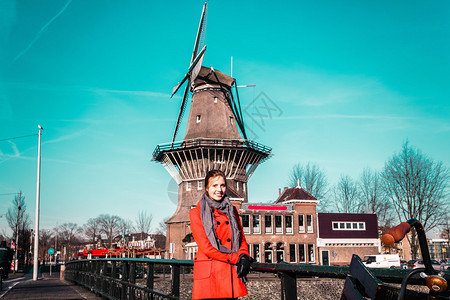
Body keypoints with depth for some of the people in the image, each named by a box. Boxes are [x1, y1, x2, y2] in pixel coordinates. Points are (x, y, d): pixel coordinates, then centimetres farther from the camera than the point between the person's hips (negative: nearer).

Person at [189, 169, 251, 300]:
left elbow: (242, 239, 16)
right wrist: (235, 258, -10)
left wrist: (244, 257, -6)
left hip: (232, 272, 4)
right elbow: (205, 246, -7)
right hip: (209, 274, -4)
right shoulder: (197, 213, 1)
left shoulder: (231, 210, 16)